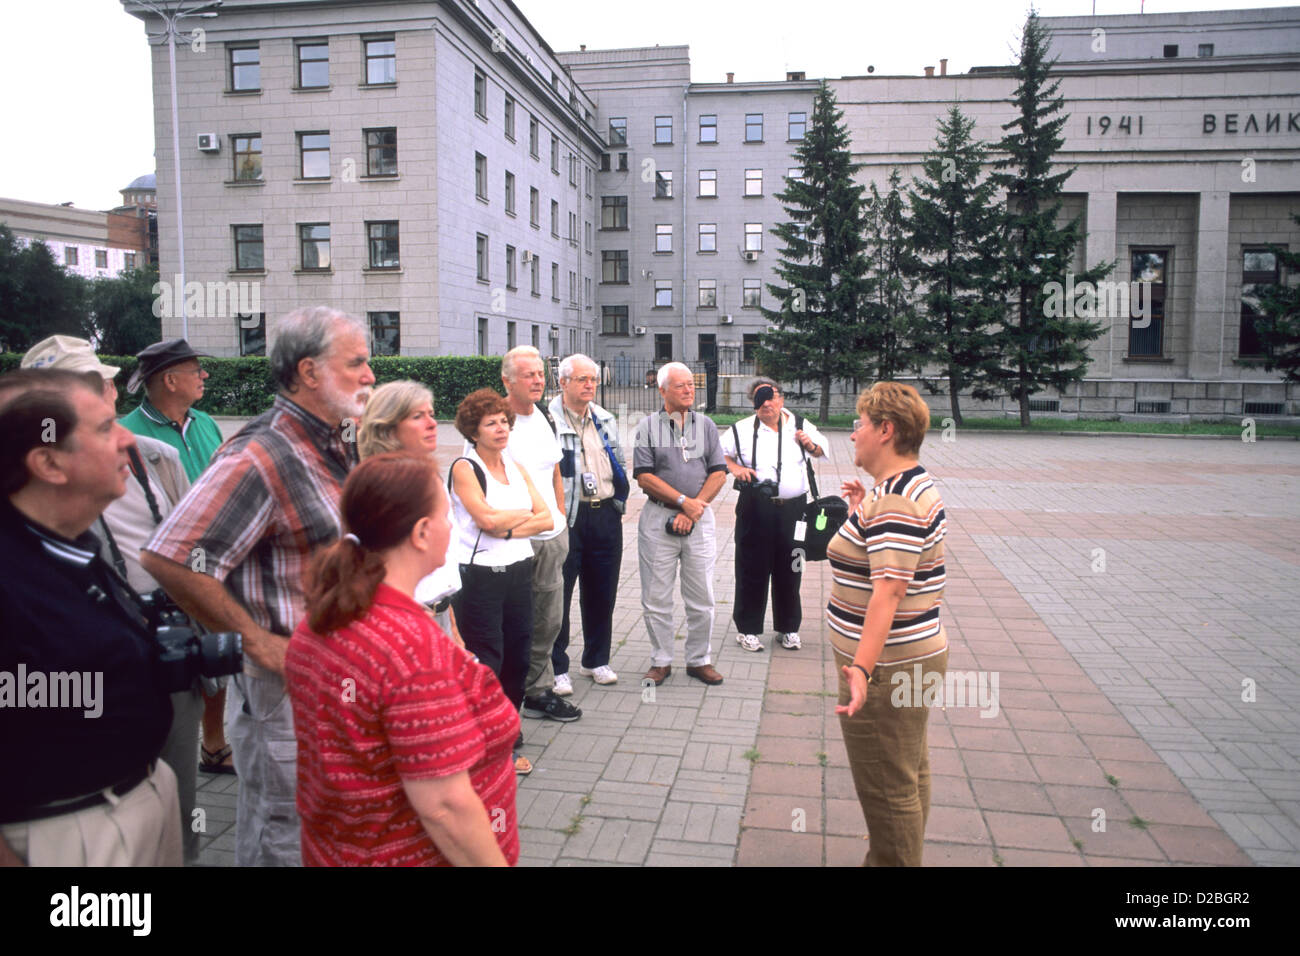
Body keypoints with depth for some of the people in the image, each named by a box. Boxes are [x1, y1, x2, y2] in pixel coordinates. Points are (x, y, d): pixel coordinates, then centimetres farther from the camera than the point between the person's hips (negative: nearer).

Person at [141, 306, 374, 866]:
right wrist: (256, 642, -21)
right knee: (283, 838, 11)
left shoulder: (340, 446, 4)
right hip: (284, 682, -8)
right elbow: (169, 559, -28)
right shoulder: (260, 457, -23)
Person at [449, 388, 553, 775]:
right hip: (479, 576, -6)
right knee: (486, 662, -2)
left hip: (518, 571, 6)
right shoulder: (464, 468, -5)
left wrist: (509, 528, -12)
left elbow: (547, 519, 4)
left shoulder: (516, 468, 13)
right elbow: (487, 518, -18)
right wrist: (526, 513, -2)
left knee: (517, 659, 9)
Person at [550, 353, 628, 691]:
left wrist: (619, 500, 15)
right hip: (566, 517, -6)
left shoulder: (605, 420, 13)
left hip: (605, 514, 6)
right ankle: (557, 668, 14)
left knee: (602, 592, 14)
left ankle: (596, 660, 30)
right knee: (558, 593, 1)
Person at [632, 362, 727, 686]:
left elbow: (719, 473, 3)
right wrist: (683, 500, -12)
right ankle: (661, 660, 19)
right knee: (656, 598, 4)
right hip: (658, 518, -1)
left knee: (702, 598, 5)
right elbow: (644, 476, -5)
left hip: (699, 518, 2)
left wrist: (692, 510, -8)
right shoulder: (648, 426, 2)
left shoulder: (706, 425, 9)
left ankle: (699, 660, 20)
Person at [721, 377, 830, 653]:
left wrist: (811, 446, -2)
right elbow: (718, 452, 8)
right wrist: (734, 468, -9)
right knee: (752, 568, 4)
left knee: (789, 569, 11)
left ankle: (788, 628, 27)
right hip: (756, 509, -2)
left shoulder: (800, 426, 7)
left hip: (792, 508, 2)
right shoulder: (742, 429, 0)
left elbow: (821, 450, 21)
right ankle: (747, 628, 18)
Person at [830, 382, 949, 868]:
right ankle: (904, 857, 43)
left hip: (886, 669, -11)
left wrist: (861, 668, -39)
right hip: (911, 656, 11)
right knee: (909, 774, 25)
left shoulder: (895, 499, -24)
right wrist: (861, 513, 16)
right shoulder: (912, 484, 9)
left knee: (887, 789, 5)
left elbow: (889, 589, -33)